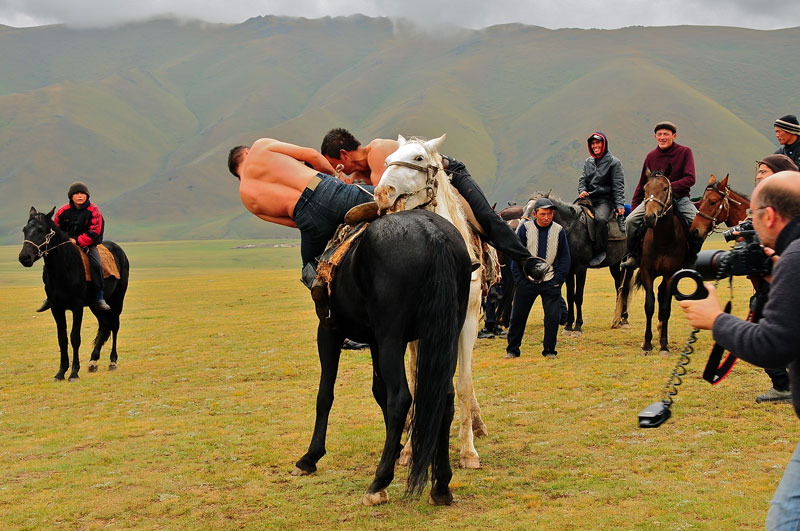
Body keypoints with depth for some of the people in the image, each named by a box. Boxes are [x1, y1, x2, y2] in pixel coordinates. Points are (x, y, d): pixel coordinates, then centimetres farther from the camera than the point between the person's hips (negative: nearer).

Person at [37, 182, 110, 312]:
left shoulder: (93, 210, -7)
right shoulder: (63, 211, 1)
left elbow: (94, 233, -13)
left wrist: (78, 241, -20)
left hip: (87, 244, -3)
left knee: (96, 264, -28)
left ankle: (99, 298, -19)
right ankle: (50, 297, 9)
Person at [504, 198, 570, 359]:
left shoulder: (559, 231, -1)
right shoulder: (525, 228, -4)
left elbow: (564, 257, 7)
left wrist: (558, 279, -2)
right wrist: (519, 278, -5)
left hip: (550, 281, 0)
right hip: (526, 281, 0)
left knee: (553, 316, -4)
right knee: (518, 316, 5)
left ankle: (549, 350, 11)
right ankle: (512, 349, 19)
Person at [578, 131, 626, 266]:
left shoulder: (614, 162, 2)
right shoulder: (588, 162, 18)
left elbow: (618, 185, -3)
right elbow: (582, 179, 18)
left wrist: (619, 205, -14)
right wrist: (582, 191, -5)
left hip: (605, 200, -6)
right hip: (588, 199, 6)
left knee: (600, 219, -35)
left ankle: (600, 251, -26)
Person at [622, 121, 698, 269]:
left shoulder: (685, 152, -1)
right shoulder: (651, 156, 7)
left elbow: (690, 179, -11)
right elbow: (642, 184, 15)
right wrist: (634, 206, 10)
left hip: (680, 198, -2)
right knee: (631, 221, -21)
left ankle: (691, 257, -3)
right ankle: (634, 256, -1)